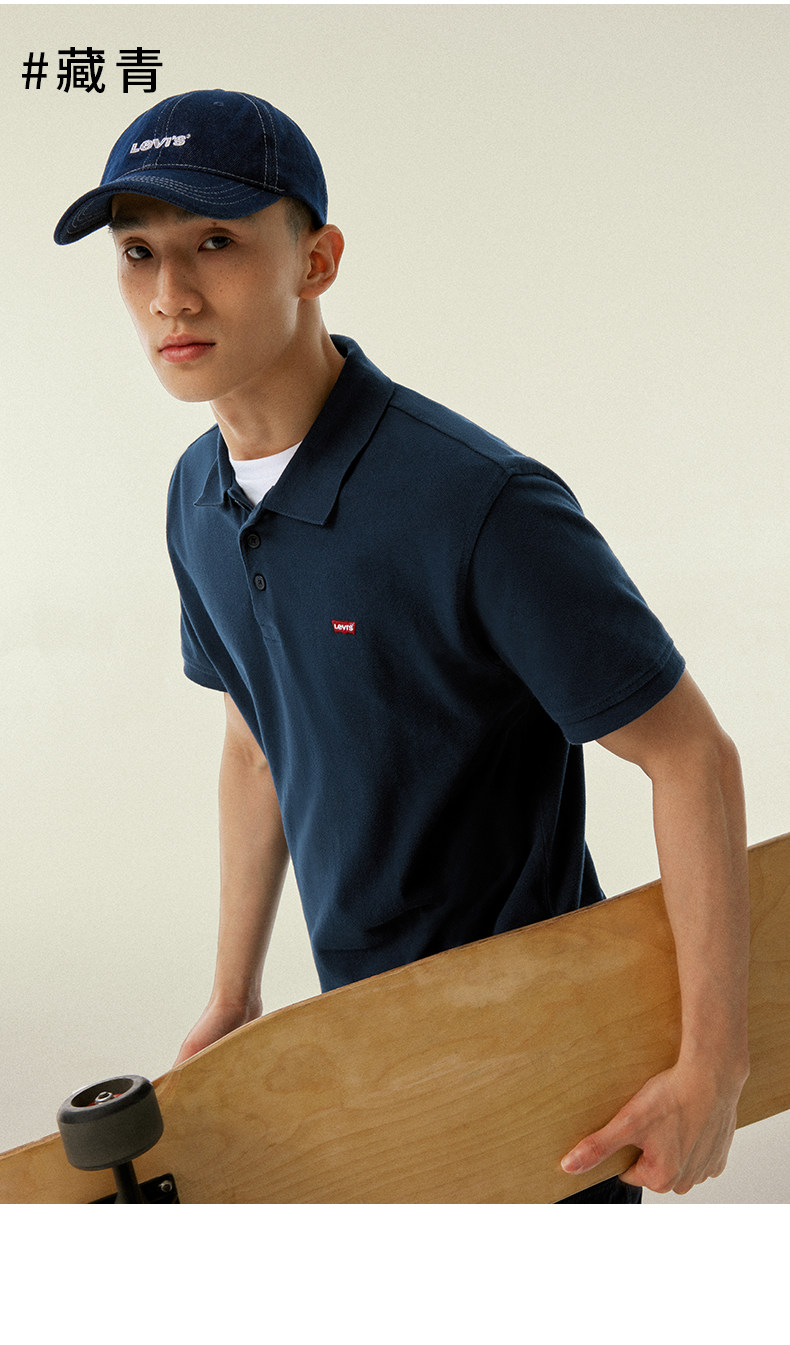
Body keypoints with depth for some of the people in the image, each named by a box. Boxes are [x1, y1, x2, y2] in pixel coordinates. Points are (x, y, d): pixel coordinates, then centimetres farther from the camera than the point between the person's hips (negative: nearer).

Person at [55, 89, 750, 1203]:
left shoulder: (481, 505, -29)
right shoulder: (199, 498, -4)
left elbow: (692, 759, -23)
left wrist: (714, 1066, -19)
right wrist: (233, 1001, 12)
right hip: (358, 1002, 6)